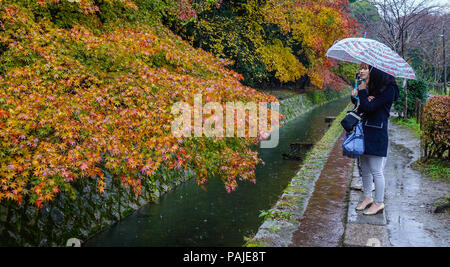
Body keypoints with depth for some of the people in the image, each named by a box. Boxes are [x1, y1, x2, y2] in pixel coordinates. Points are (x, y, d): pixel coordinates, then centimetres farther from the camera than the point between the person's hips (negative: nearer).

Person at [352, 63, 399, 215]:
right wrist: (357, 97, -12)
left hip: (377, 134, -8)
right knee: (364, 169, 15)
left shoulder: (387, 89, -12)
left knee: (376, 171, -1)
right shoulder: (368, 87, 14)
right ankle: (367, 197, 28)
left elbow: (368, 107, -20)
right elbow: (360, 109, 7)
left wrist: (362, 92, -9)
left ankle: (379, 202, 11)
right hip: (364, 131, 8)